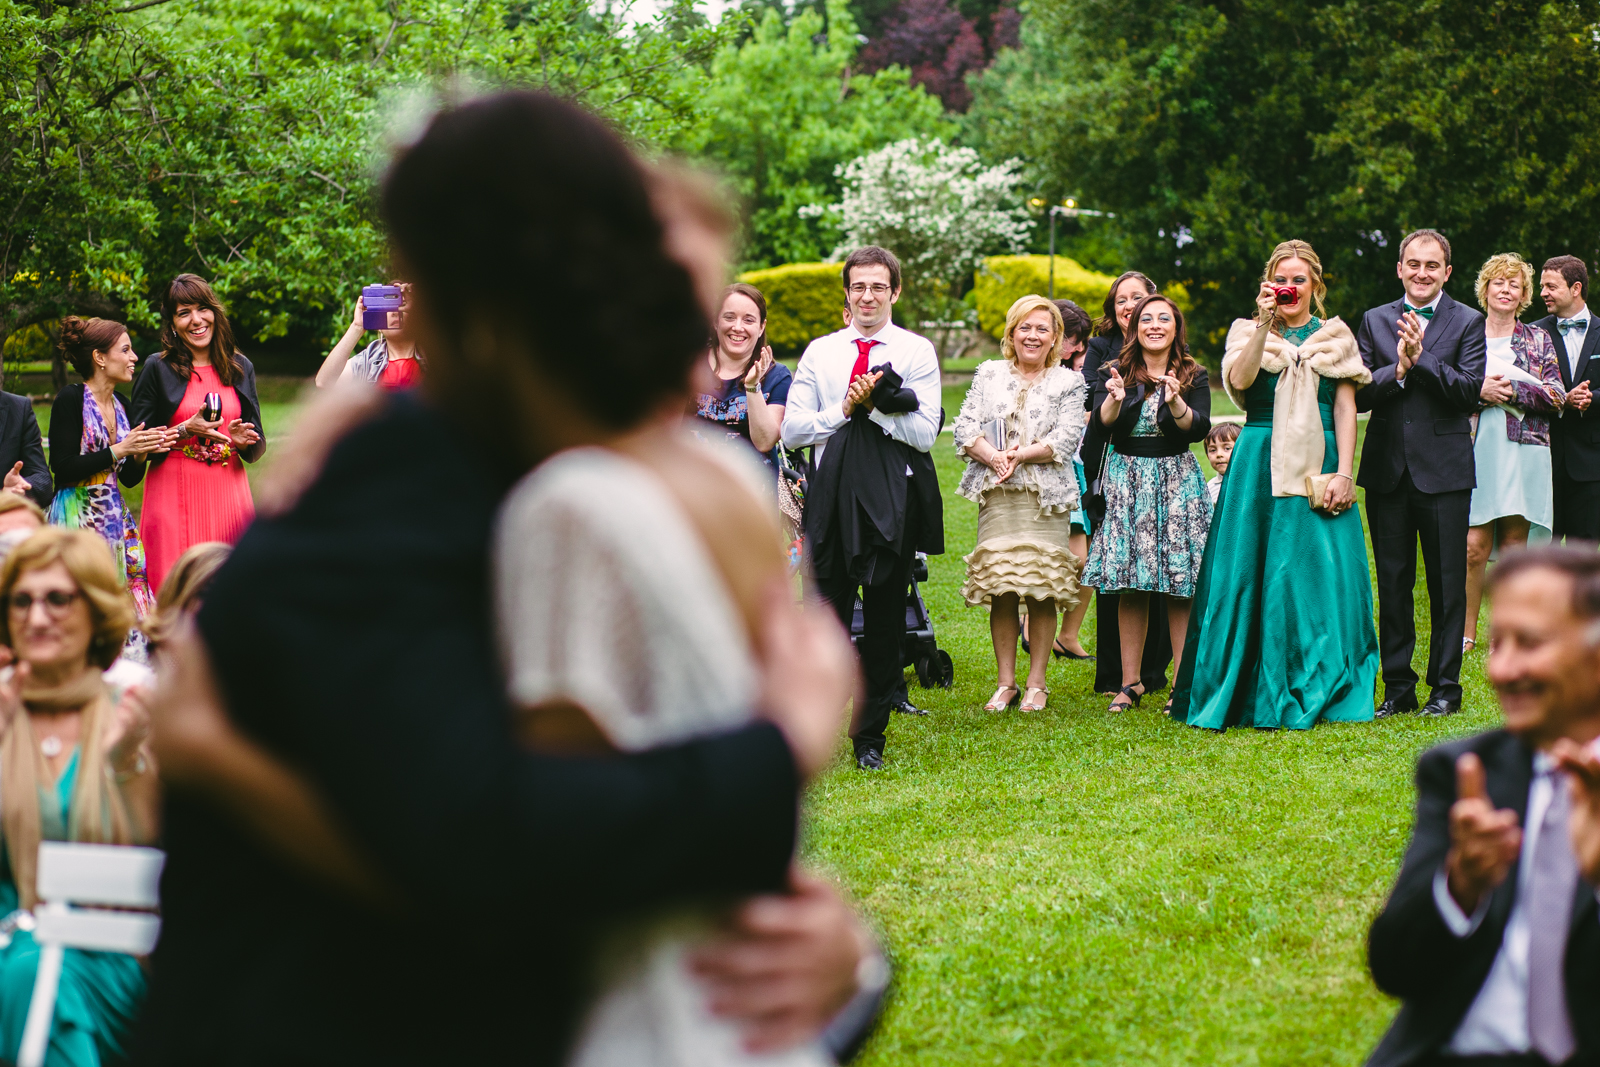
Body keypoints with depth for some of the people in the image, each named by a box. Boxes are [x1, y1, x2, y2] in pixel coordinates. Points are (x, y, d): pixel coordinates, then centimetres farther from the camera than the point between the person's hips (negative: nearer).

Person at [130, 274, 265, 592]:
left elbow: (258, 446, 14)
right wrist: (186, 431, -15)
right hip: (175, 497, -3)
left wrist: (243, 440, -8)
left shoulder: (240, 367, 11)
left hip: (229, 495, 3)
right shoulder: (158, 369, 1)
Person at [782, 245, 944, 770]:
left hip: (893, 497, -1)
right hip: (832, 491, 1)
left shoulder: (917, 351, 4)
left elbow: (925, 433, -6)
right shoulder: (820, 352, 11)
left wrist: (872, 406, -11)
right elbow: (792, 431, 5)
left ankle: (871, 736, 14)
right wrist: (844, 411, -7)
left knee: (884, 620, 4)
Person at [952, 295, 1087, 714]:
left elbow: (1066, 439, -4)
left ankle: (1037, 684, 4)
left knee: (1041, 592, -4)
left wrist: (1020, 455, -13)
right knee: (1000, 589, -1)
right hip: (996, 495, 2)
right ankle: (1005, 683, 7)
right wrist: (993, 457, -12)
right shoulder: (989, 374, 14)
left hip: (1046, 496, -2)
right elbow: (965, 429, 5)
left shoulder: (1069, 382, 9)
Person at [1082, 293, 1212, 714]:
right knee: (1130, 586, 1)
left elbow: (1200, 428, -11)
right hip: (1127, 480, 1)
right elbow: (1101, 422, -10)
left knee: (1181, 587, -5)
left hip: (1177, 480, -1)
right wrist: (1114, 398, -31)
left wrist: (1176, 403, -29)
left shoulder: (1194, 376, 2)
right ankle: (1131, 682, 7)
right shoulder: (1117, 373, 4)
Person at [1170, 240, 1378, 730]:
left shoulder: (1335, 337, 12)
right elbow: (1239, 380, -11)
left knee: (1321, 572, -2)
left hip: (1319, 465, 1)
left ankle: (1318, 693, 5)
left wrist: (1343, 472, -5)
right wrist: (1265, 325, -18)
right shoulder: (1249, 332, 9)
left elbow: (1345, 408, 5)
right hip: (1261, 465, -1)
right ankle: (1255, 694, 4)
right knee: (1255, 572, -2)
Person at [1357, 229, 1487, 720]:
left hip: (1444, 471, -2)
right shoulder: (1375, 321, 9)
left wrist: (1421, 358, -18)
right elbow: (1358, 394, 1)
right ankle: (1398, 687, 14)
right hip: (1387, 471, 2)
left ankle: (1445, 686, 9)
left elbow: (1470, 391, -10)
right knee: (1392, 583, 7)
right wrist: (1398, 369, -16)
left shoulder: (1468, 322, 3)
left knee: (1447, 583, 1)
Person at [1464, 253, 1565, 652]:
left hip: (1524, 451, 1)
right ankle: (1467, 631, 3)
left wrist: (1511, 390, -10)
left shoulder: (1538, 340, 12)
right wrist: (1480, 392, -14)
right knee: (1475, 546, -8)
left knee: (1514, 546, 1)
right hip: (1476, 450, -1)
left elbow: (1556, 396, 3)